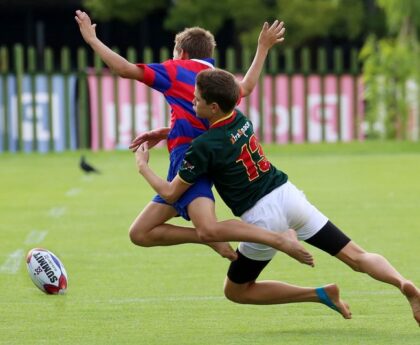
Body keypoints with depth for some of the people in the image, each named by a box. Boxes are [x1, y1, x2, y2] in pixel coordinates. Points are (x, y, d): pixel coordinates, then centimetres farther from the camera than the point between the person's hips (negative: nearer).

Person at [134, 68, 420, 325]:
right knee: (356, 256, 5)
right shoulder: (240, 119, 6)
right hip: (288, 195, 6)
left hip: (263, 218, -6)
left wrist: (143, 166, 10)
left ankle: (321, 295, 1)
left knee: (236, 291, 12)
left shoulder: (204, 147, -14)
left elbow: (171, 193, -4)